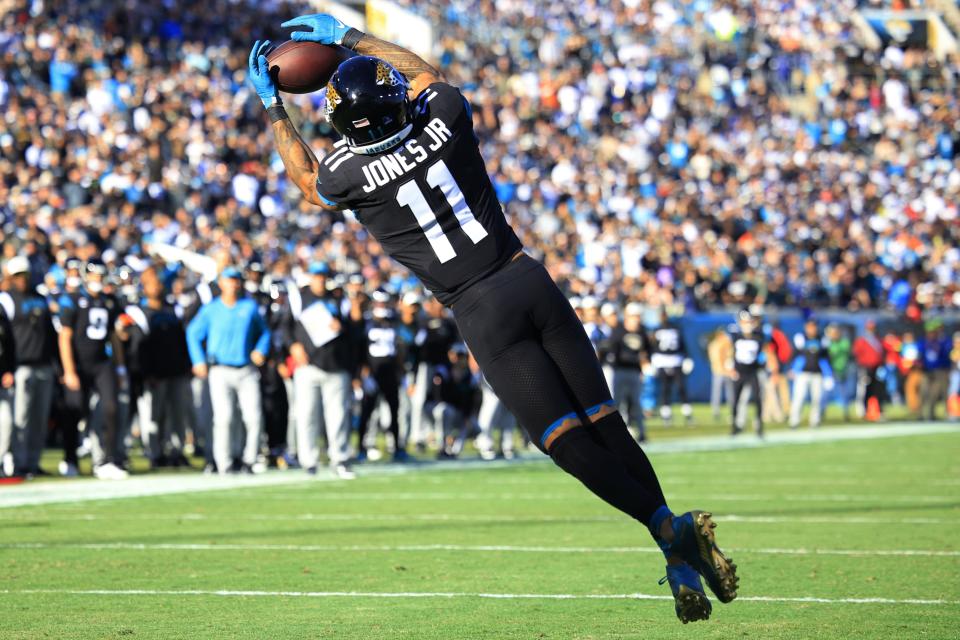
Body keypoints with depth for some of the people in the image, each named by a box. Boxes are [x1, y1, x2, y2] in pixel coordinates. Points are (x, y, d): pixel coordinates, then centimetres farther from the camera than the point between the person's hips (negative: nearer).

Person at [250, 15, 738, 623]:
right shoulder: (445, 118, -1)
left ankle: (668, 528, -22)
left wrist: (273, 107, 28)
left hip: (483, 311, -4)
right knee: (606, 426, 4)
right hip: (529, 279, 4)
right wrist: (349, 37, 33)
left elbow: (308, 179, 19)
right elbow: (426, 73, 25)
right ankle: (682, 541, -6)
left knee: (568, 444, -5)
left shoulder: (352, 173, -8)